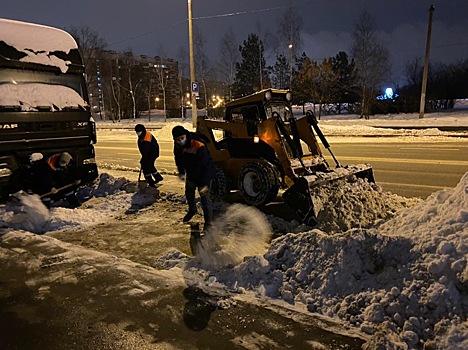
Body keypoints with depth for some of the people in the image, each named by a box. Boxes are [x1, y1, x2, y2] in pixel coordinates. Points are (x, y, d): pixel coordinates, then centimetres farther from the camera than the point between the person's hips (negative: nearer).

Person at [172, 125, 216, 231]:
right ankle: (192, 210, 56)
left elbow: (205, 166, -33)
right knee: (189, 194, 27)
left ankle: (208, 221, 17)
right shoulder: (178, 146, -14)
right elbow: (178, 159, 8)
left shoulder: (199, 147, -37)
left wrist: (204, 183, -30)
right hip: (190, 175, 7)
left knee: (205, 199, -1)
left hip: (204, 176, -7)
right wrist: (181, 172, 13)